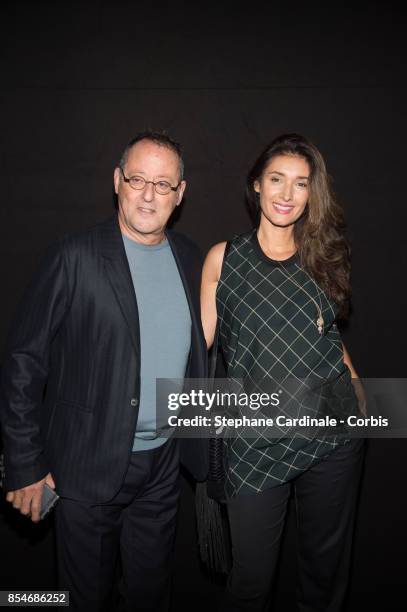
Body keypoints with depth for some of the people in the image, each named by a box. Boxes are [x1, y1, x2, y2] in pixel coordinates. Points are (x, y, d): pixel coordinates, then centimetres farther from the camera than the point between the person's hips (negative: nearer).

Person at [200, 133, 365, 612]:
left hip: (333, 433, 3)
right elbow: (200, 341, 2)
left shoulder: (321, 258, 7)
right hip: (255, 441, -2)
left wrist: (357, 391, 6)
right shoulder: (224, 258, 1)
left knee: (326, 566, 18)